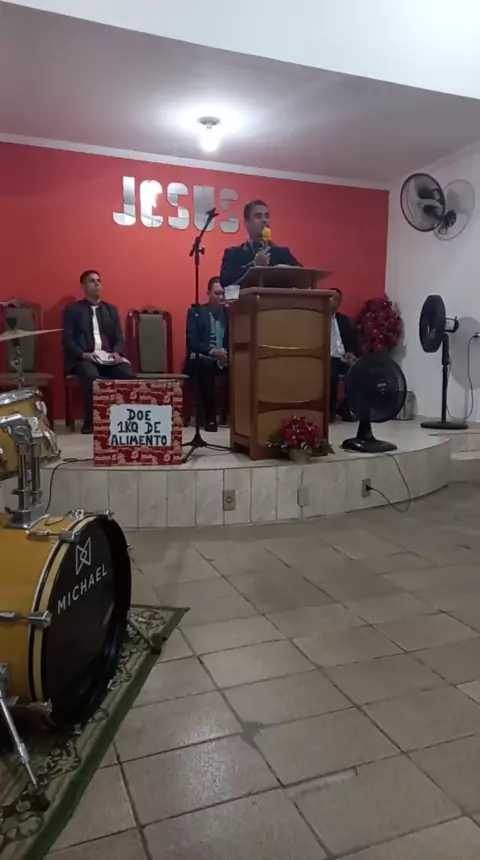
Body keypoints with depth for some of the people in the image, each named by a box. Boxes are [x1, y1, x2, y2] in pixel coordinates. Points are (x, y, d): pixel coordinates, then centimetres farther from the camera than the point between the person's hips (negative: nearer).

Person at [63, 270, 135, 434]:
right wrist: (83, 354, -17)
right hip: (83, 358, -3)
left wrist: (117, 352, -9)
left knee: (129, 374, -28)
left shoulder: (111, 309, 22)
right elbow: (67, 340, 1)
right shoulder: (73, 310, 11)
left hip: (108, 357, 3)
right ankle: (90, 422, -23)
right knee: (92, 376, -37)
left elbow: (119, 337, 14)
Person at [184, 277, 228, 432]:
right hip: (202, 359, -3)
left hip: (225, 359, 3)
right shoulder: (195, 312, 4)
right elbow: (191, 342, -7)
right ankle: (210, 418, -29)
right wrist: (212, 352, -21)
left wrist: (228, 353, -15)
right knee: (206, 365, -39)